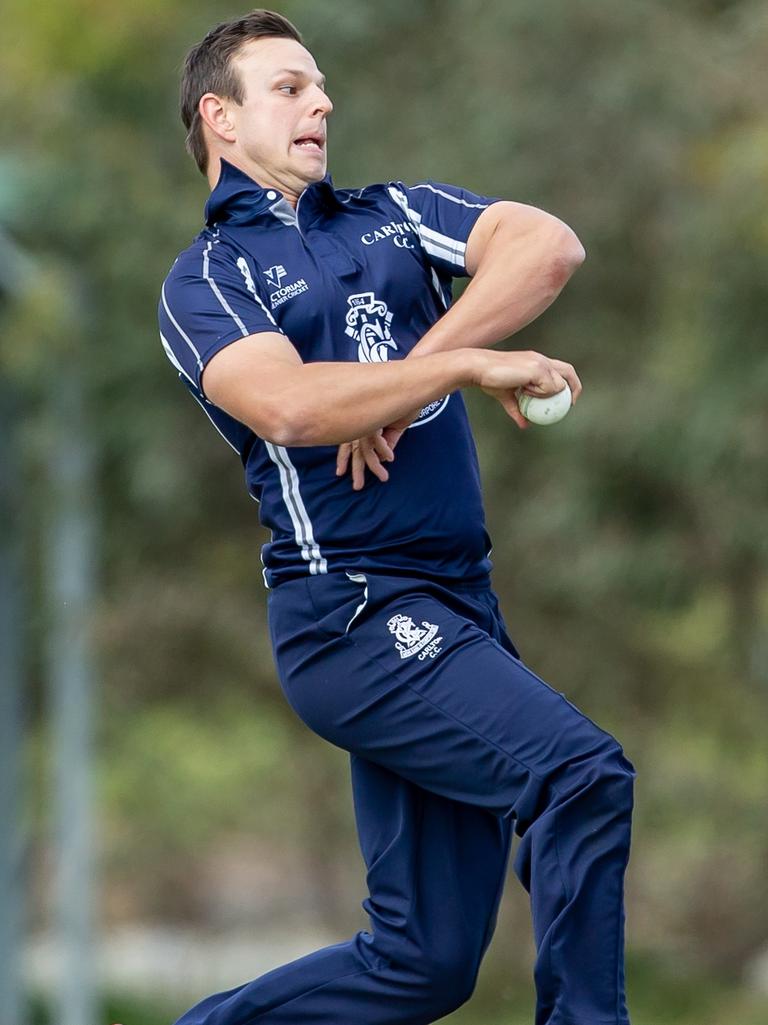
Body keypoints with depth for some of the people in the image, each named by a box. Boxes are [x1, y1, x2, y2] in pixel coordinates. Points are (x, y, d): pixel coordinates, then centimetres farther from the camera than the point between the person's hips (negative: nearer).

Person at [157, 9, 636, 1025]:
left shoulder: (393, 214, 20)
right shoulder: (203, 280, 3)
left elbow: (549, 245, 1)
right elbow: (289, 406, -17)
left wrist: (405, 382, -9)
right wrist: (472, 367, -17)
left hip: (455, 611, 6)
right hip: (356, 612, -6)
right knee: (584, 772, -25)